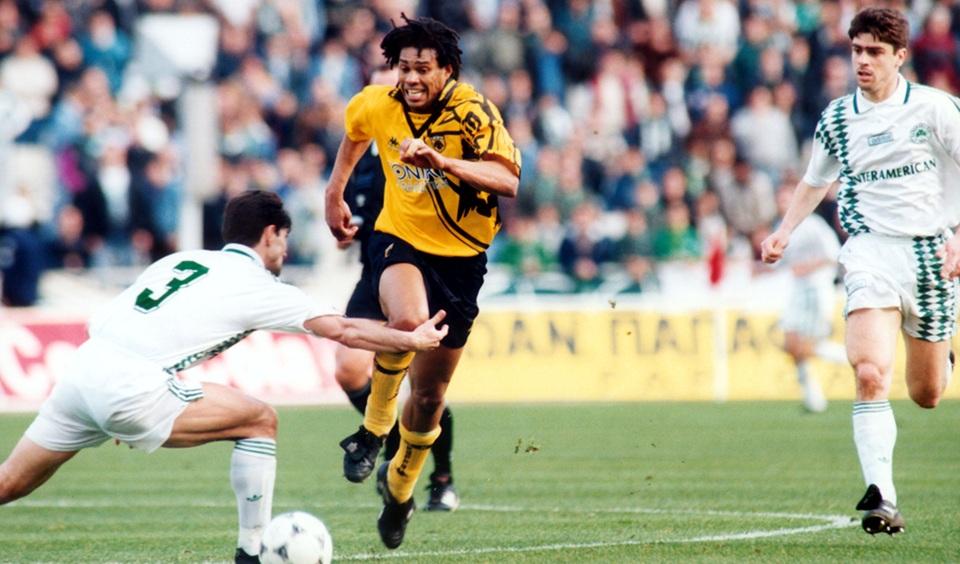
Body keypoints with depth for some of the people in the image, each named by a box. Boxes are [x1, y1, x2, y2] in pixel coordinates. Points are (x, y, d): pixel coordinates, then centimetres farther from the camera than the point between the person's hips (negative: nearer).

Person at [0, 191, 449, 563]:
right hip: (128, 391, -7)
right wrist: (412, 340, 17)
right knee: (259, 420, 5)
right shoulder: (257, 287, 5)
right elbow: (343, 330, 5)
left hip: (81, 371, 7)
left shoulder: (181, 261, 24)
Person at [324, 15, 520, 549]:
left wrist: (441, 160, -46)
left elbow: (508, 180, -34)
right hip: (399, 240, 0)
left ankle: (400, 486, 38)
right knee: (408, 319, -37)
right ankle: (374, 428, -13)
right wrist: (335, 192, 21)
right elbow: (356, 131, 19)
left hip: (460, 258, 0)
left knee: (429, 395, 9)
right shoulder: (378, 105, -8)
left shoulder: (473, 113, -19)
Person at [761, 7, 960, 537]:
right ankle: (880, 496, -26)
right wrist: (783, 232, 8)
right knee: (871, 374, -23)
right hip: (871, 249, 0)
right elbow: (814, 182, 23)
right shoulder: (837, 120, 6)